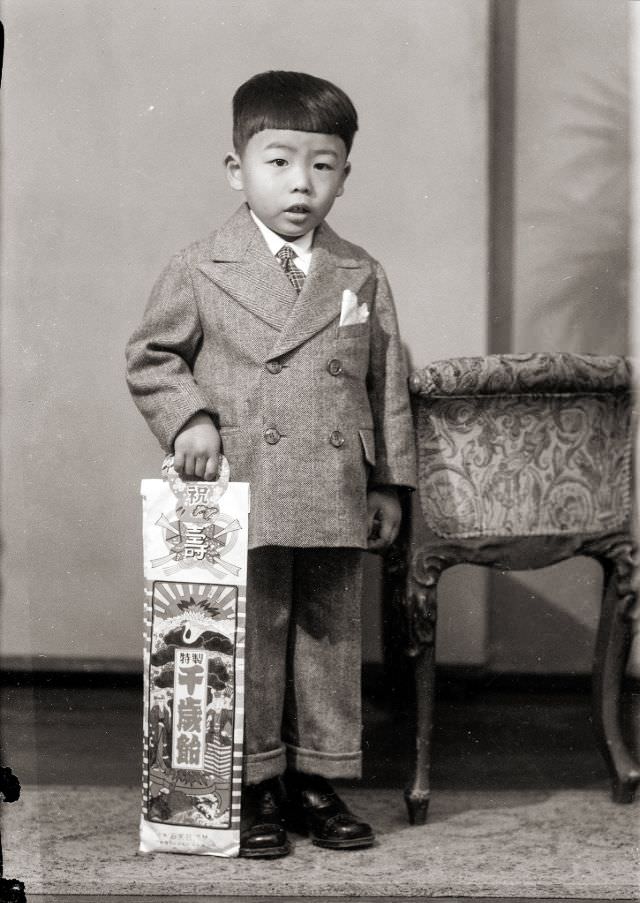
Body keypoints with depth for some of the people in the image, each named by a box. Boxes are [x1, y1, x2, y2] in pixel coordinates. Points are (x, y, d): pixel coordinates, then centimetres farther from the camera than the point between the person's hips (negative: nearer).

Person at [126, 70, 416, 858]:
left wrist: (390, 482, 8)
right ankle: (253, 787, 17)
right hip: (243, 499, -3)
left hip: (336, 500, 3)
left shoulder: (361, 277, 8)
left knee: (331, 638, 10)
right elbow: (150, 358, 7)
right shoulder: (200, 271, 0)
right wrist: (187, 418, -10)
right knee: (248, 643, 5)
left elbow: (387, 385, 10)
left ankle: (318, 780, 22)